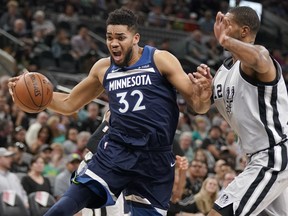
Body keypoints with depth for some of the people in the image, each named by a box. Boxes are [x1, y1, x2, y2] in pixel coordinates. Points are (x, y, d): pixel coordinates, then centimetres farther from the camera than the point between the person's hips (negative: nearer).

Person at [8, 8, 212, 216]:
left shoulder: (160, 60, -3)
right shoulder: (103, 68, 9)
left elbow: (198, 106, -4)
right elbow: (68, 104, 21)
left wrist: (203, 96, -29)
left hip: (155, 159, -2)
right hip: (115, 152, 2)